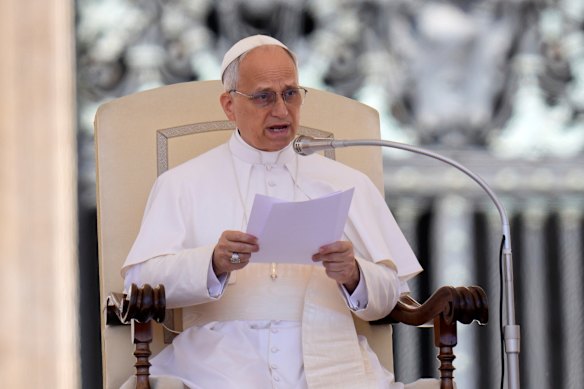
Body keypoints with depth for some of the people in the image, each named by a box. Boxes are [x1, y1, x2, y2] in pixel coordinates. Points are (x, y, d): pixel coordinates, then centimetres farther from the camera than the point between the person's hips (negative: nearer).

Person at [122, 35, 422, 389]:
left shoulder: (347, 183, 21)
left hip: (328, 357, 3)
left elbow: (389, 293, 14)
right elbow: (140, 280, 1)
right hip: (224, 356, -3)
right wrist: (213, 263, -17)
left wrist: (353, 276, -9)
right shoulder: (183, 183, 15)